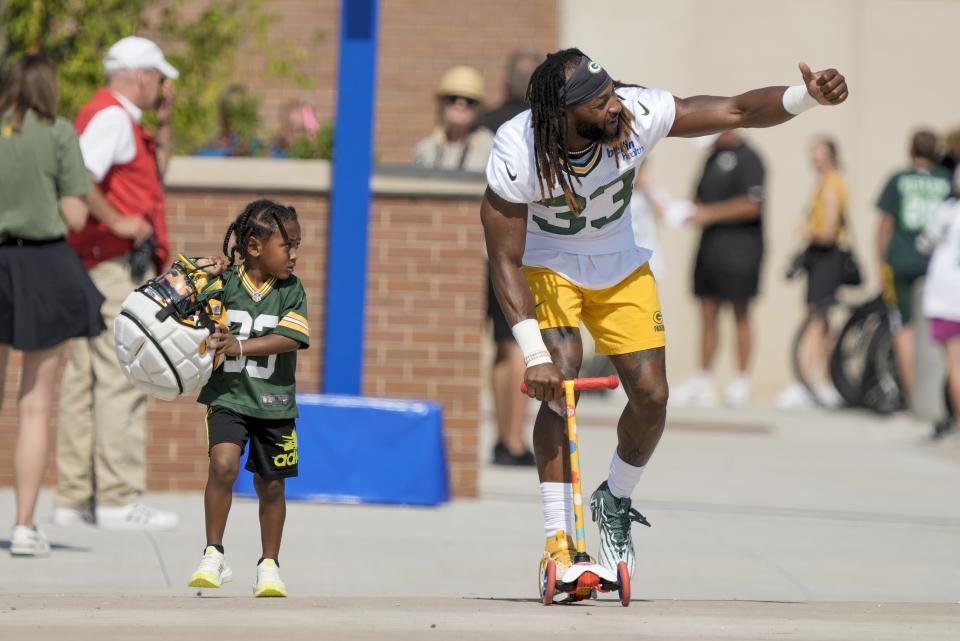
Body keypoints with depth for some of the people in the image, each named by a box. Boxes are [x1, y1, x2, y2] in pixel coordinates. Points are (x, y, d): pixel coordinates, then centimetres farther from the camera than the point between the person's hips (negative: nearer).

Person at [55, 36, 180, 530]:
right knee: (121, 380, -12)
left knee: (84, 379, 9)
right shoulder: (112, 117, -11)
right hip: (119, 263, -11)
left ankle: (74, 498, 10)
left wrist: (162, 123, 21)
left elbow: (156, 177, 30)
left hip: (98, 266, 11)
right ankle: (118, 499, -15)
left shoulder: (118, 118, 21)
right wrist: (116, 221, -21)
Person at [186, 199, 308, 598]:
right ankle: (213, 555, -12)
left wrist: (240, 347, -25)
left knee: (270, 484, 11)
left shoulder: (292, 290, -2)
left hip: (273, 401, 2)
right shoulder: (224, 283, -5)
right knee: (223, 463, -23)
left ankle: (269, 565, 29)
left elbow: (290, 338, -15)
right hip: (227, 394, -2)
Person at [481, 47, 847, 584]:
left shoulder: (637, 114, -27)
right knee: (559, 384, -23)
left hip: (621, 268, 3)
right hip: (545, 264, -3)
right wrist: (534, 355, -34)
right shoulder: (517, 152, -32)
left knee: (651, 394, -6)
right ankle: (559, 538, -17)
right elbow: (505, 262, -27)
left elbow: (737, 111, -22)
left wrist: (807, 96, -41)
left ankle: (616, 502, 23)